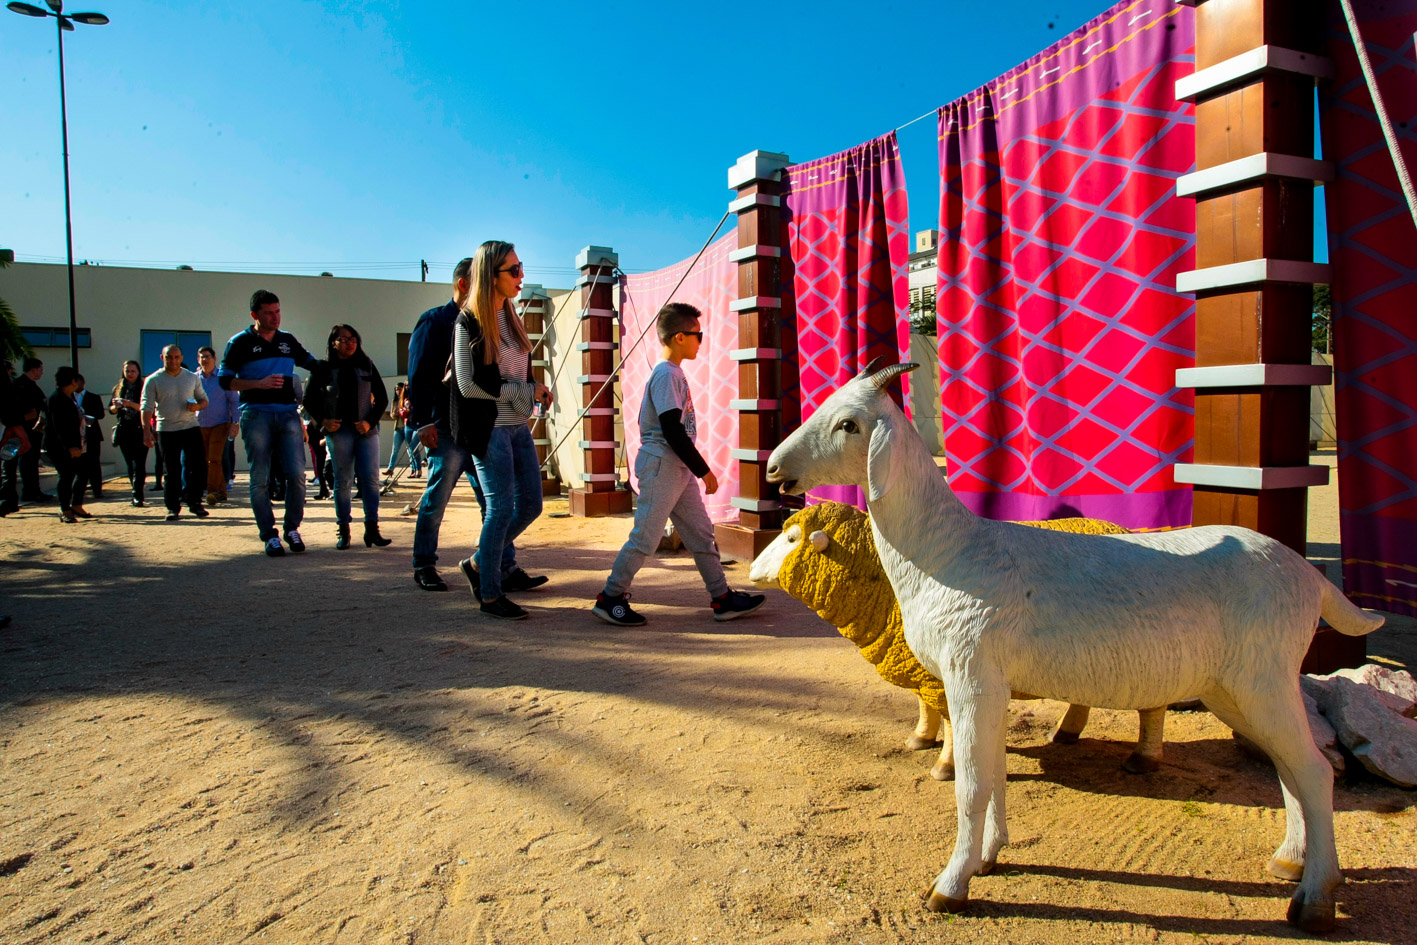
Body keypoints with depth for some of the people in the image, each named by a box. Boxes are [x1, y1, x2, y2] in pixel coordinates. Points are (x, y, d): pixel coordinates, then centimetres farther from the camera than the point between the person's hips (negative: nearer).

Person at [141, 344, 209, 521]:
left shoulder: (192, 378, 10)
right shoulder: (153, 380, 2)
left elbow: (204, 399, 16)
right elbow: (147, 407, -3)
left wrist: (197, 406, -8)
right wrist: (147, 431, -12)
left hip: (191, 427, 2)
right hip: (166, 430, -2)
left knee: (197, 466, -1)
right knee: (171, 471, 2)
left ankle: (195, 502, 12)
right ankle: (172, 507, 11)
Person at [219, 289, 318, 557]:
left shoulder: (288, 340, 15)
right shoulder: (240, 342, 3)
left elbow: (313, 364, 28)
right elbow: (225, 380, -1)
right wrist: (259, 384, -12)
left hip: (288, 414, 3)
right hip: (256, 414, -3)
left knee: (297, 474, -6)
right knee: (260, 479, -1)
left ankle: (292, 529, 10)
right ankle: (269, 535, 9)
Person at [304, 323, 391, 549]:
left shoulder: (366, 366, 9)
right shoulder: (323, 368, 5)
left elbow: (382, 398, 10)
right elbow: (310, 399, 8)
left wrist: (371, 422, -3)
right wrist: (323, 421, -6)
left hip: (366, 429, 2)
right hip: (338, 430, -1)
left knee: (371, 479, -4)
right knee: (343, 481, 3)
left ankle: (372, 529, 0)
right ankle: (343, 531, 11)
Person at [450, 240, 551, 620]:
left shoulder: (510, 317, 13)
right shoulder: (468, 323, -10)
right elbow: (469, 385, -15)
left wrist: (535, 392, -1)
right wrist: (527, 391, -12)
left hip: (518, 425, 8)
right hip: (488, 428, -8)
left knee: (531, 503, 10)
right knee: (501, 507, -5)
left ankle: (480, 564, 28)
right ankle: (490, 595, 8)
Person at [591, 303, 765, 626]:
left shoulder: (673, 373, 14)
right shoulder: (666, 375, -15)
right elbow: (673, 430, -21)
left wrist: (696, 469, 19)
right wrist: (704, 470, -16)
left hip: (678, 467, 10)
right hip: (661, 465, -10)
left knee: (701, 532, 11)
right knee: (645, 536, -3)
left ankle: (722, 598, 17)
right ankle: (610, 598, 9)